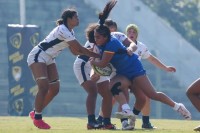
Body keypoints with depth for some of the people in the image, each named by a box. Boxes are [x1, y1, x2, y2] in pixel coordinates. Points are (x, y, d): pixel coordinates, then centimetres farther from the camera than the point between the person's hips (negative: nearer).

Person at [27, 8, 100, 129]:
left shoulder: (70, 32, 6)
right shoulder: (63, 31, -24)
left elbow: (75, 51, 6)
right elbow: (80, 49, -24)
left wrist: (90, 53, -11)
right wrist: (98, 56, -19)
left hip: (49, 59, 10)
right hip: (37, 56, -10)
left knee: (54, 89, 4)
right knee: (44, 87, -20)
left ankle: (36, 113, 17)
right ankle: (37, 118, -11)